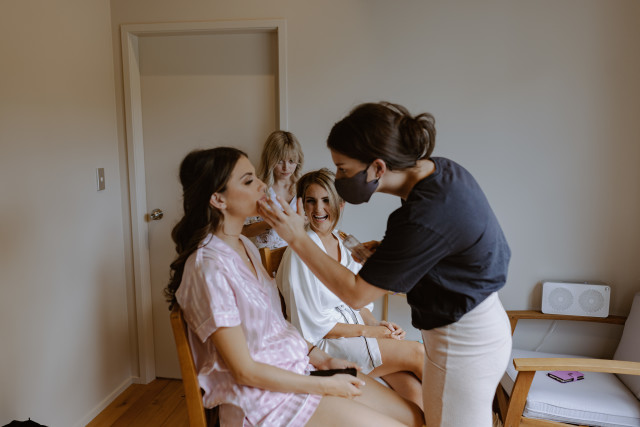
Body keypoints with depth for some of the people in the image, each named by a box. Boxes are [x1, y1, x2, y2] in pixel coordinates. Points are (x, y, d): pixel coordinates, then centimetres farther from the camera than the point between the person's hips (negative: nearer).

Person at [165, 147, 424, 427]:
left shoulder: (244, 246, 7)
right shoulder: (209, 267, -21)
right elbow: (245, 371, -19)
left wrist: (320, 358, 1)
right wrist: (326, 386, -13)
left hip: (298, 366, 8)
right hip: (261, 395, -8)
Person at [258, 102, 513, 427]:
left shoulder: (423, 218, -33)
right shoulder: (441, 170, -4)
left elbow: (356, 294, -25)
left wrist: (298, 238, -20)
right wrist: (386, 252, 1)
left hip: (463, 344, -9)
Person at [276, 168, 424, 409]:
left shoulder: (343, 246, 9)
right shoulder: (300, 253, -13)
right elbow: (313, 326, -14)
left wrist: (378, 324, -5)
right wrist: (368, 331, -12)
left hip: (358, 331, 6)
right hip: (324, 345, -6)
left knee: (414, 390, -18)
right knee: (417, 353, -14)